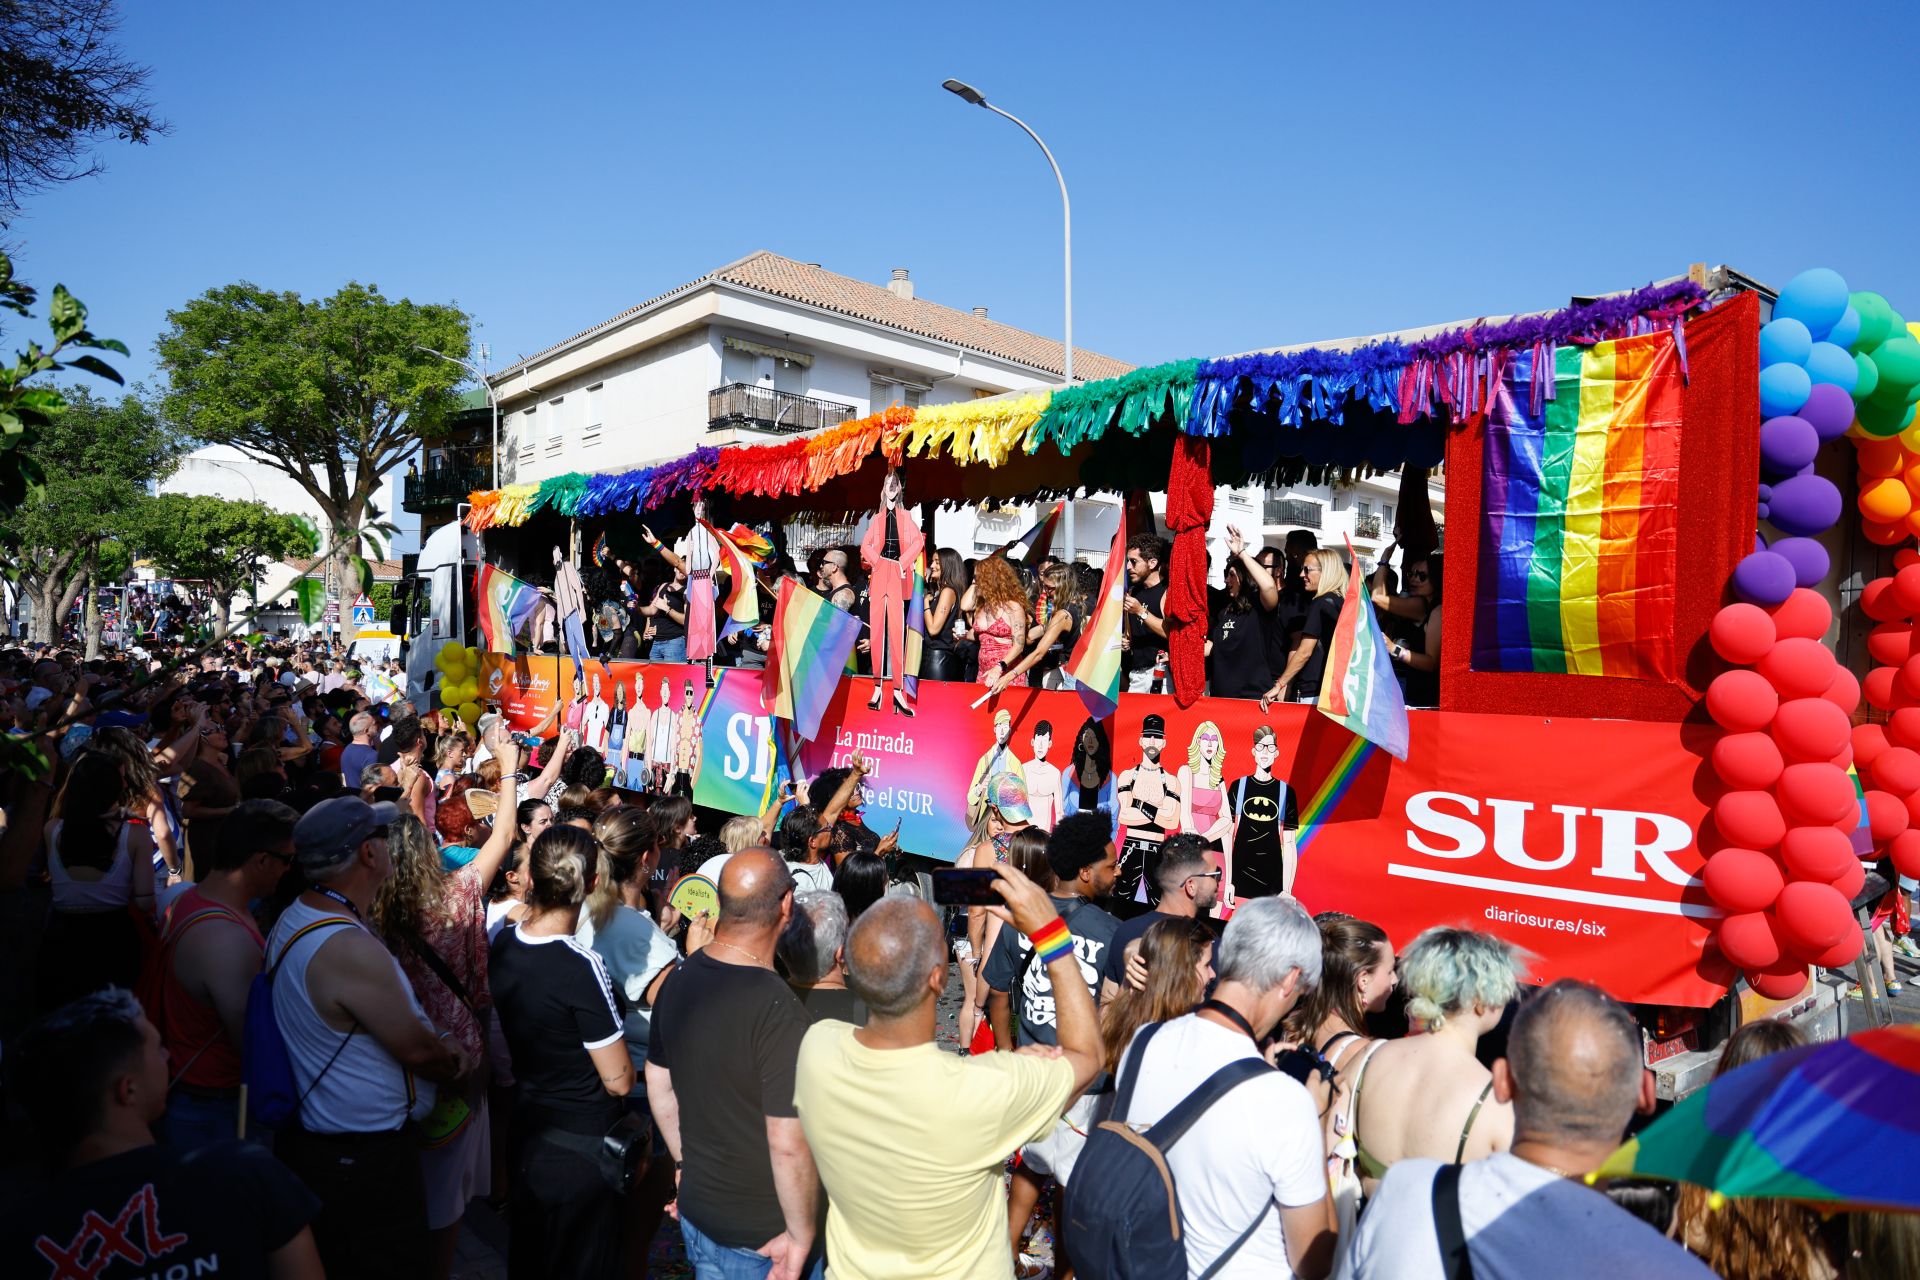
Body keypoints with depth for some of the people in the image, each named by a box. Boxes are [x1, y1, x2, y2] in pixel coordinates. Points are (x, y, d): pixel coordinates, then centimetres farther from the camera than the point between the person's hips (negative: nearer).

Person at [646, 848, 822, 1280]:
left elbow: (659, 1086, 7)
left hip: (696, 1211, 6)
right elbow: (789, 1143, -28)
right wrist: (801, 1235, -14)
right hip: (763, 1237, -6)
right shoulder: (778, 1008, -29)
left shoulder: (679, 981, -6)